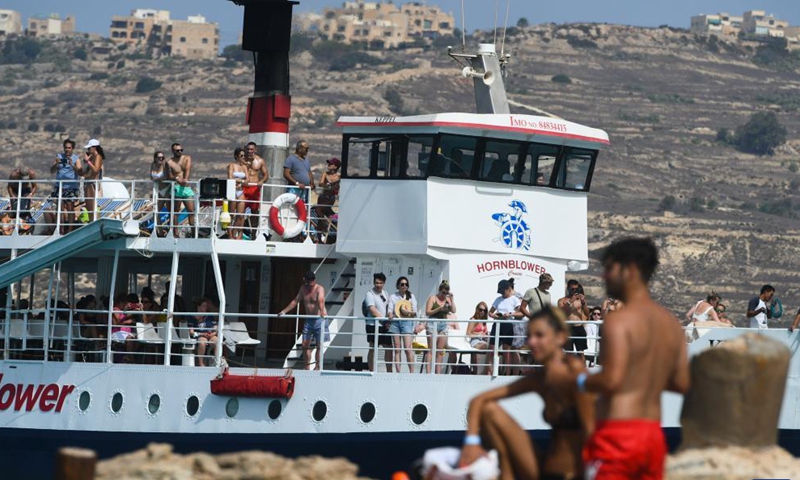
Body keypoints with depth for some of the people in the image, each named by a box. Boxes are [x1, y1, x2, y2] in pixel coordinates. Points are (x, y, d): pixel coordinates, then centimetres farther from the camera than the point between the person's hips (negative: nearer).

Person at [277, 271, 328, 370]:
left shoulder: (319, 289, -14)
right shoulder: (303, 289, 6)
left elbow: (321, 301, -32)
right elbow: (295, 301, 15)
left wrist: (322, 312, -50)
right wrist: (284, 311, 9)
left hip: (319, 319, -6)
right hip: (308, 320, 6)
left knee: (319, 344, -5)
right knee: (305, 344, 3)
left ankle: (318, 366, -4)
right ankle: (307, 368, 8)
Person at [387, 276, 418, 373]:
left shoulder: (411, 296, 13)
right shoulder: (393, 297, 12)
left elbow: (415, 312, 10)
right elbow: (390, 310, 5)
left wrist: (409, 312, -11)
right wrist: (390, 315, -17)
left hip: (407, 322, -1)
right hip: (395, 322, 1)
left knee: (408, 348, -12)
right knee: (397, 349, -1)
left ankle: (412, 371, -12)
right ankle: (398, 372, -2)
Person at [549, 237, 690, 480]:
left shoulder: (619, 321, -12)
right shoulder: (672, 324, 12)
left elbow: (612, 380, -21)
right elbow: (682, 383, 13)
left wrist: (572, 380, -6)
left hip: (618, 433, -8)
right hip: (653, 434, 8)